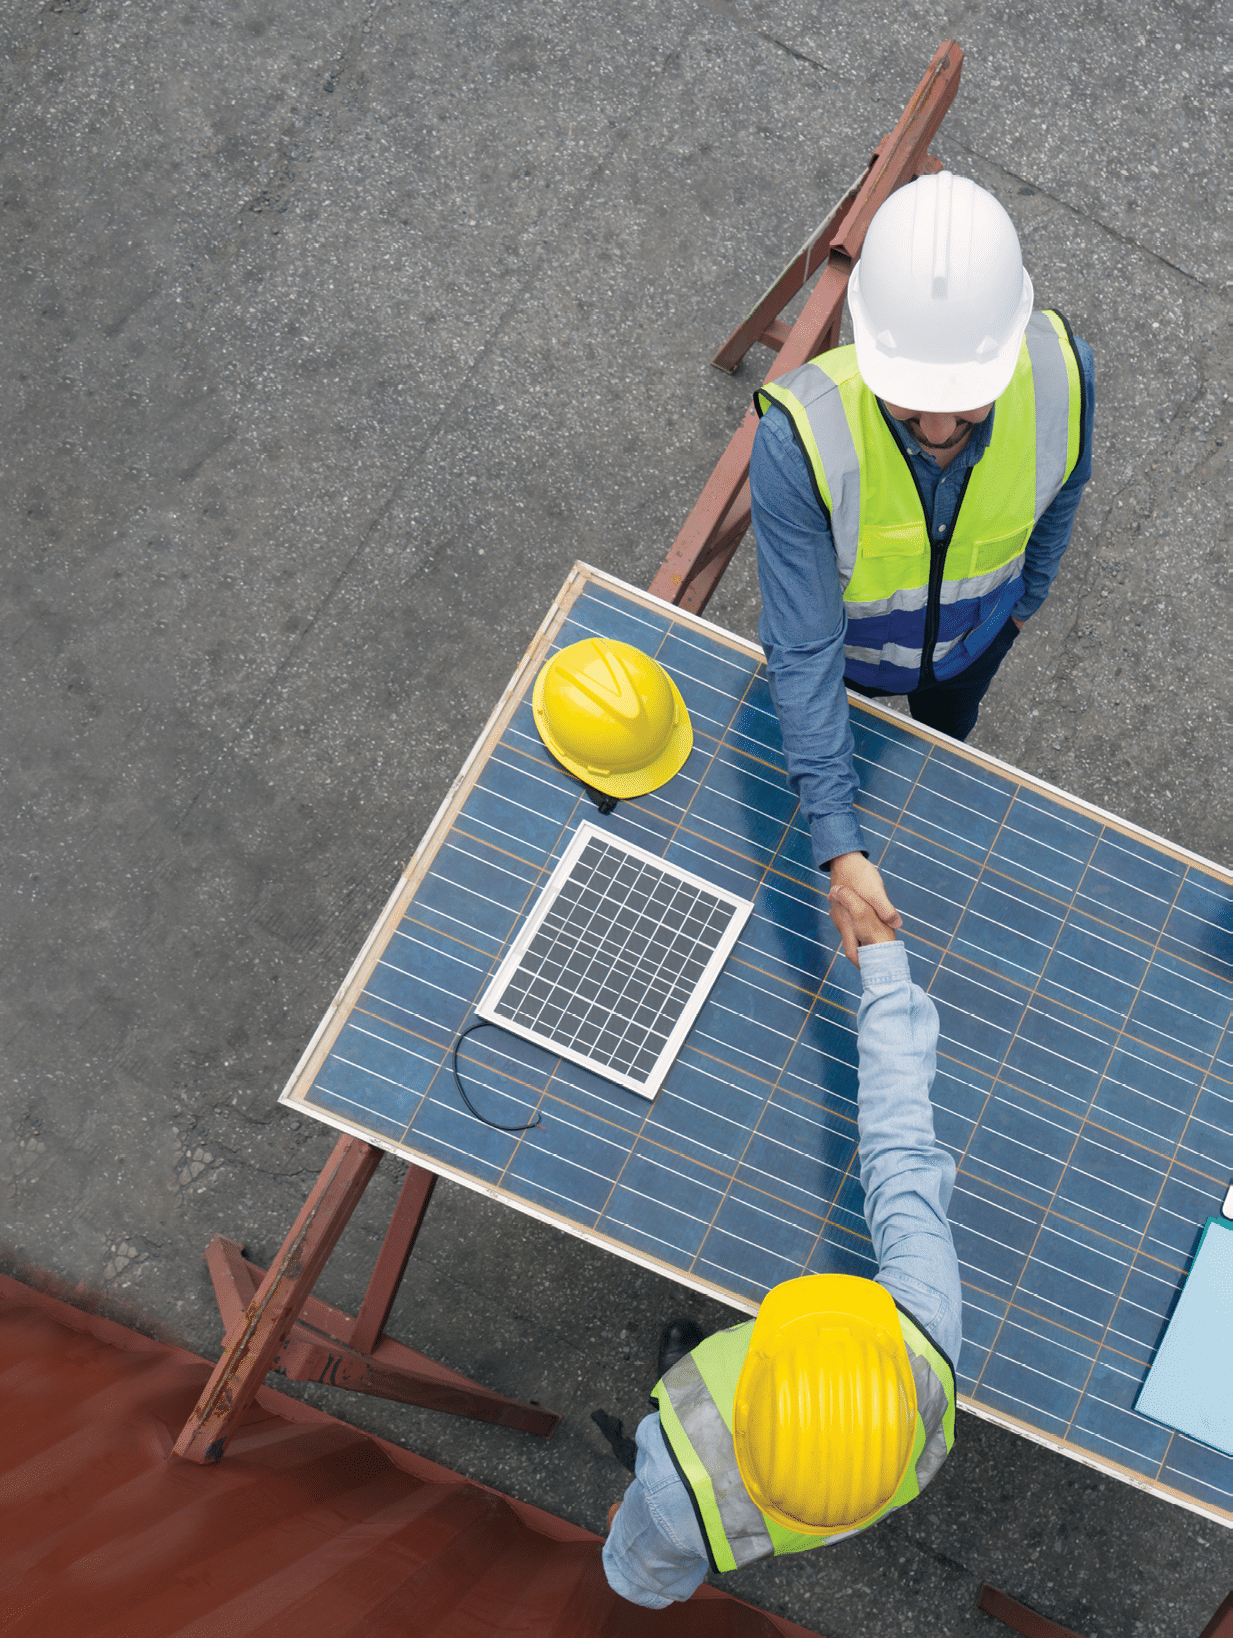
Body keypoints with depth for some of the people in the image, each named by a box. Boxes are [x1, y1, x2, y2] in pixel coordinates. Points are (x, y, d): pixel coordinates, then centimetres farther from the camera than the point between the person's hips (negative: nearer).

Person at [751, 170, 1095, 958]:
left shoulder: (1062, 375, -36)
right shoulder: (800, 437, -46)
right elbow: (803, 648, -39)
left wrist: (1029, 593, 9)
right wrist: (839, 843, -44)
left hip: (975, 633, 3)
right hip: (850, 637, -2)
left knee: (946, 726, 36)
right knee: (811, 695, 33)